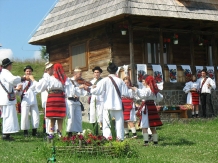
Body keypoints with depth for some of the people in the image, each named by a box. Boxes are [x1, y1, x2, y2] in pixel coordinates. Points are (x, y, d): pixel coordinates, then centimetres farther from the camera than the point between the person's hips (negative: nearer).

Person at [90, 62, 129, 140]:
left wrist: (92, 88, 11)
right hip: (118, 105, 2)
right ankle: (120, 139, 9)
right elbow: (126, 93, 1)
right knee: (119, 123, 10)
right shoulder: (120, 81, 0)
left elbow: (96, 91, -10)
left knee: (106, 125, 2)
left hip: (108, 105, -2)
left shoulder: (105, 80, -6)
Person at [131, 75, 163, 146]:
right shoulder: (154, 89, 15)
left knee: (144, 126, -10)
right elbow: (160, 97, 23)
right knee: (152, 127, 13)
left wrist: (136, 90, -24)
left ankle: (146, 141, -18)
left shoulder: (147, 89, -13)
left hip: (147, 108, -9)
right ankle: (155, 141, 14)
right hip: (152, 107, 9)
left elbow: (142, 95, -32)